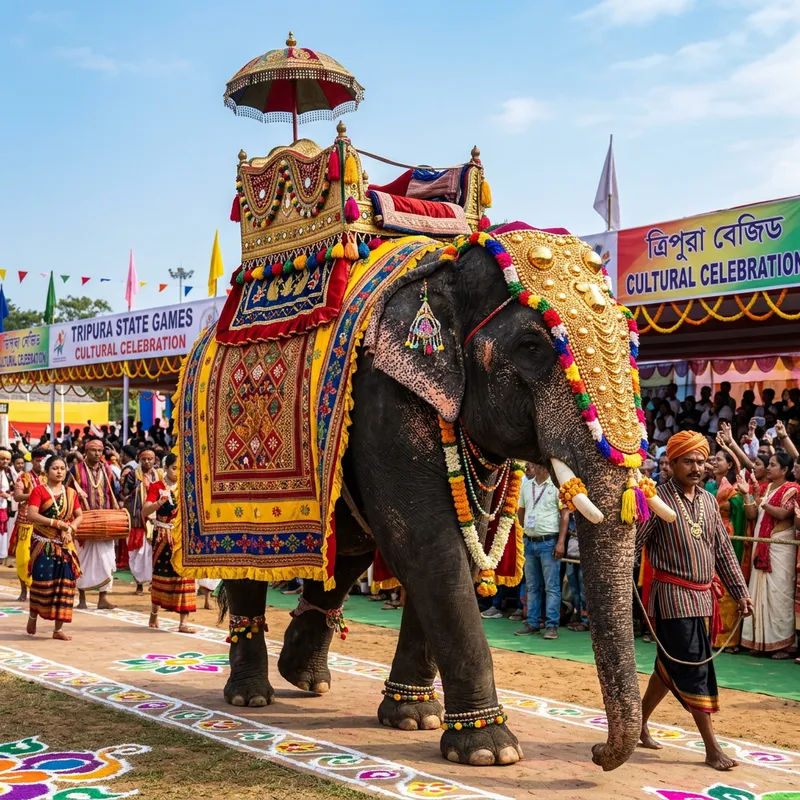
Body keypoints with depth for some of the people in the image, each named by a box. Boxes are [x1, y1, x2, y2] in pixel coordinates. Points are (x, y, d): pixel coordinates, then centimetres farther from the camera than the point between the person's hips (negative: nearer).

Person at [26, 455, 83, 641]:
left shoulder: (71, 492, 10)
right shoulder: (39, 490, -5)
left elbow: (79, 516, 11)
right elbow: (31, 515, -16)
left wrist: (70, 528, -9)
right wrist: (56, 523, -20)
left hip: (65, 545, 4)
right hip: (43, 544, -4)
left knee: (64, 584, 1)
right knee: (42, 582, -5)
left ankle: (58, 629, 7)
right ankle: (33, 617, 23)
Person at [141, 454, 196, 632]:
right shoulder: (157, 486, -1)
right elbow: (145, 511, -13)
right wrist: (160, 502, -30)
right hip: (163, 536, -2)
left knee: (184, 575, -5)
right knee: (160, 575, 6)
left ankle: (183, 622, -3)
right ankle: (154, 613, 31)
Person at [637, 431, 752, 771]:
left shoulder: (709, 501, 10)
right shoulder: (658, 498, -10)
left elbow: (723, 549, 14)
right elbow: (632, 543, -14)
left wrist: (740, 592, 12)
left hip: (702, 596, 7)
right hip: (673, 596, -7)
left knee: (670, 667, 14)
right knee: (694, 670, -5)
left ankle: (639, 723, 30)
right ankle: (712, 748, 1)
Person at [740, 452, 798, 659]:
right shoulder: (766, 488, 19)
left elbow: (783, 513, -18)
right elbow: (752, 515, 12)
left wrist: (763, 503, -11)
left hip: (780, 547, -7)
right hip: (761, 546, 7)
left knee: (779, 592, -8)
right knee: (761, 591, 5)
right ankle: (762, 640, 10)